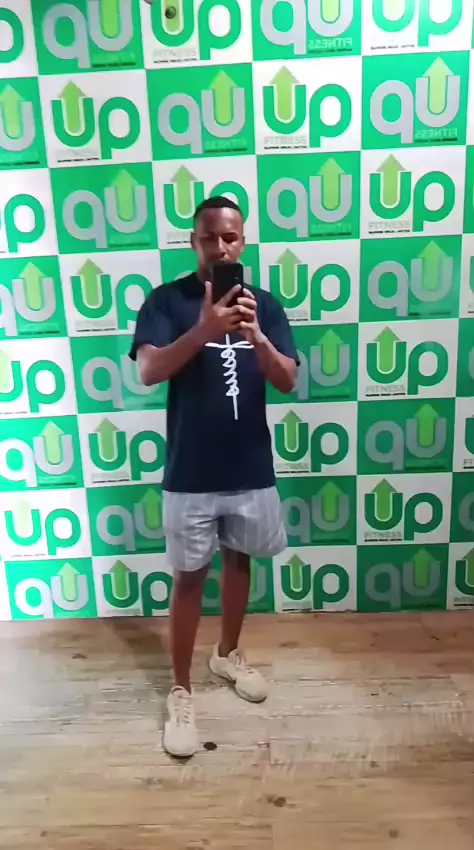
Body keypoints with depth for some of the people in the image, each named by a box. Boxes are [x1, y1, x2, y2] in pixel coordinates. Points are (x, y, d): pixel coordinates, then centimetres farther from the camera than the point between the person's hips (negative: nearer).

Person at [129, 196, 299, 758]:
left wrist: (255, 335, -28)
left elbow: (287, 381, -7)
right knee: (189, 578, 7)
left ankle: (228, 655, 44)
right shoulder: (166, 300, -5)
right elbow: (148, 372, -19)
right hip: (190, 474, -3)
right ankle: (181, 692, 26)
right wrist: (205, 329, -35)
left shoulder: (264, 305, 2)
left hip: (251, 468, 4)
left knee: (239, 561, 19)